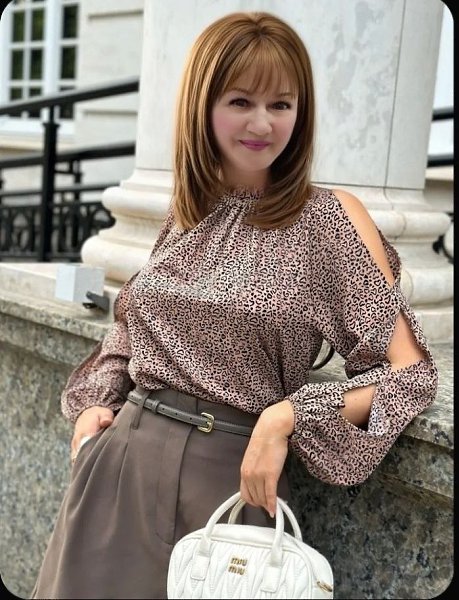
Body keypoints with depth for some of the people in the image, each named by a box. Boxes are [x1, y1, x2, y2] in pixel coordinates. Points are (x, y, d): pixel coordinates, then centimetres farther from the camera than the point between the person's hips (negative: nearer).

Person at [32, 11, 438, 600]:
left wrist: (288, 416, -18)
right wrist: (96, 402, 4)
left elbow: (408, 370, -8)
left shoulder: (332, 216, -6)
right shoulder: (184, 214, 7)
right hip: (120, 460, 4)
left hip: (233, 476, -4)